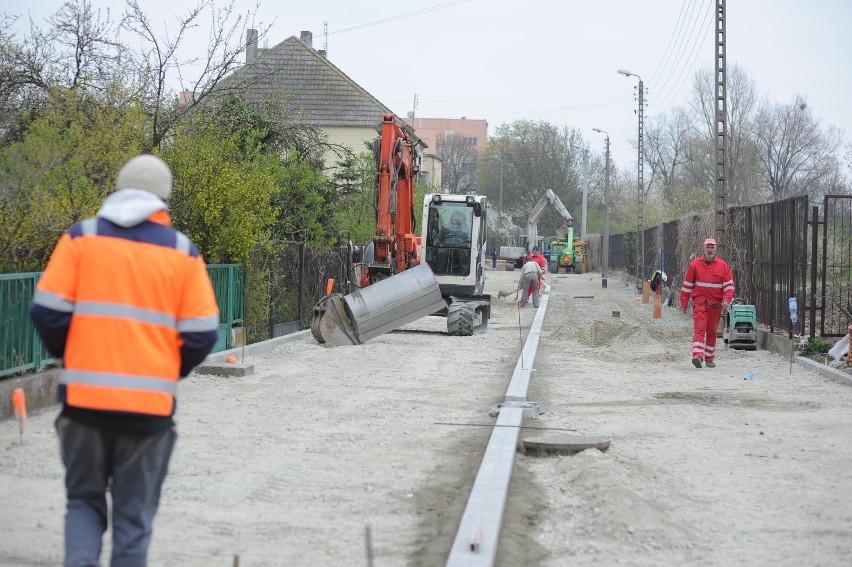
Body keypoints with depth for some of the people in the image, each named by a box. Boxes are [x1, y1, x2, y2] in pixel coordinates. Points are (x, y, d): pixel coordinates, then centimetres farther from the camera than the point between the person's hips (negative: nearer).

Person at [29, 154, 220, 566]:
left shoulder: (82, 237, 2)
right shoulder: (183, 252, 3)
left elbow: (46, 311, -3)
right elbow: (202, 334, -2)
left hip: (85, 395, 0)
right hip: (151, 402, 0)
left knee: (84, 500, 16)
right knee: (134, 512, 10)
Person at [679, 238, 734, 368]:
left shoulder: (722, 265, 4)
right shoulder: (695, 264, 2)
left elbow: (729, 285, 3)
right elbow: (687, 285, 7)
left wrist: (726, 300, -13)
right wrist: (684, 303, 5)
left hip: (715, 304, 2)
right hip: (699, 303, -2)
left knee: (712, 332, 10)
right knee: (699, 329, -15)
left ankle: (709, 359, 20)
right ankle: (698, 356, -28)